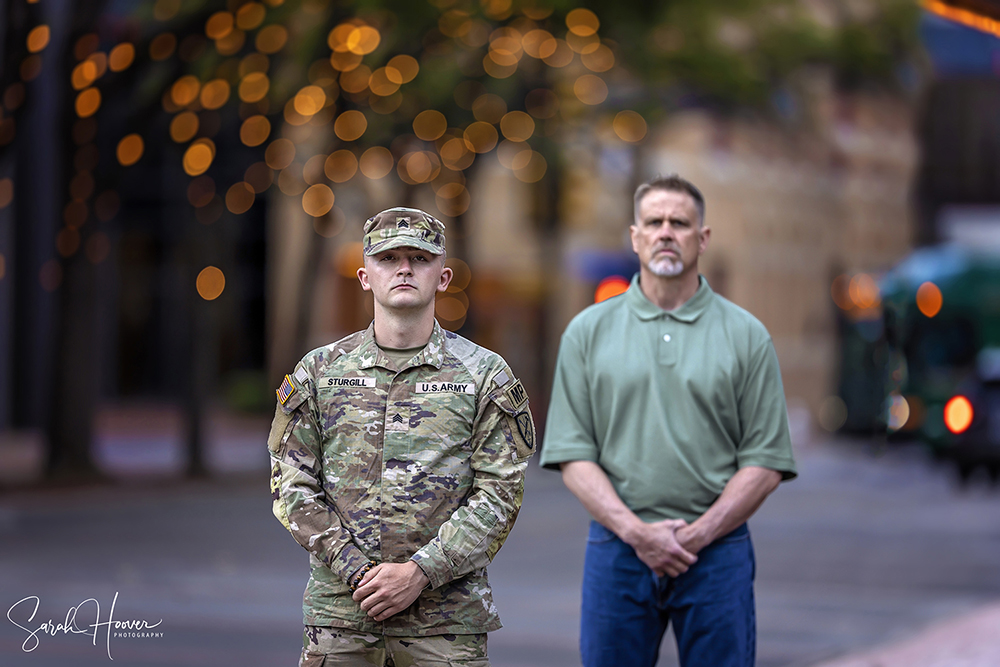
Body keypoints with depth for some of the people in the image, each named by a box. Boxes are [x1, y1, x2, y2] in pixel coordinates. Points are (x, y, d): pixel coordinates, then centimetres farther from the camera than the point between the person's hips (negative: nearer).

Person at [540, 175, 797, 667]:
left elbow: (766, 461, 1)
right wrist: (637, 532, -12)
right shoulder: (589, 331, 6)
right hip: (617, 549, 1)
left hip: (717, 552, 0)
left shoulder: (745, 335, 4)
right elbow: (573, 455, 1)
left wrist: (697, 535, -11)